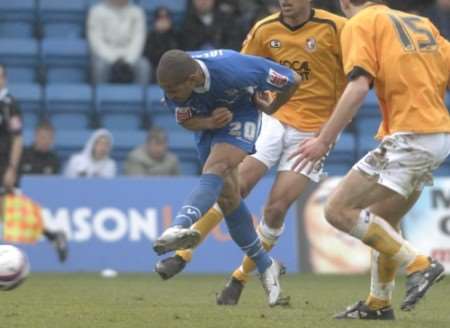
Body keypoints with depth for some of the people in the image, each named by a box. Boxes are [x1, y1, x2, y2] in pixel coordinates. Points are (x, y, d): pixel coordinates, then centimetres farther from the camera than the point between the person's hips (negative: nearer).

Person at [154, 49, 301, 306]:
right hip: (206, 120, 5)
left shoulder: (234, 70, -39)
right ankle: (266, 267, 19)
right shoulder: (173, 82, -27)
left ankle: (179, 227, -50)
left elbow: (293, 80, -24)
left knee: (216, 170, -31)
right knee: (227, 197, 5)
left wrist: (270, 109, -6)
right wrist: (209, 122, -30)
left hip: (241, 114, -5)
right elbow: (186, 121, -8)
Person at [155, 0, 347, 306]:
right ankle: (183, 254, -3)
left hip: (312, 132, -3)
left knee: (276, 208, -7)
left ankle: (240, 279, 10)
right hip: (274, 119, 3)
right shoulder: (265, 30, 0)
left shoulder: (333, 28, -12)